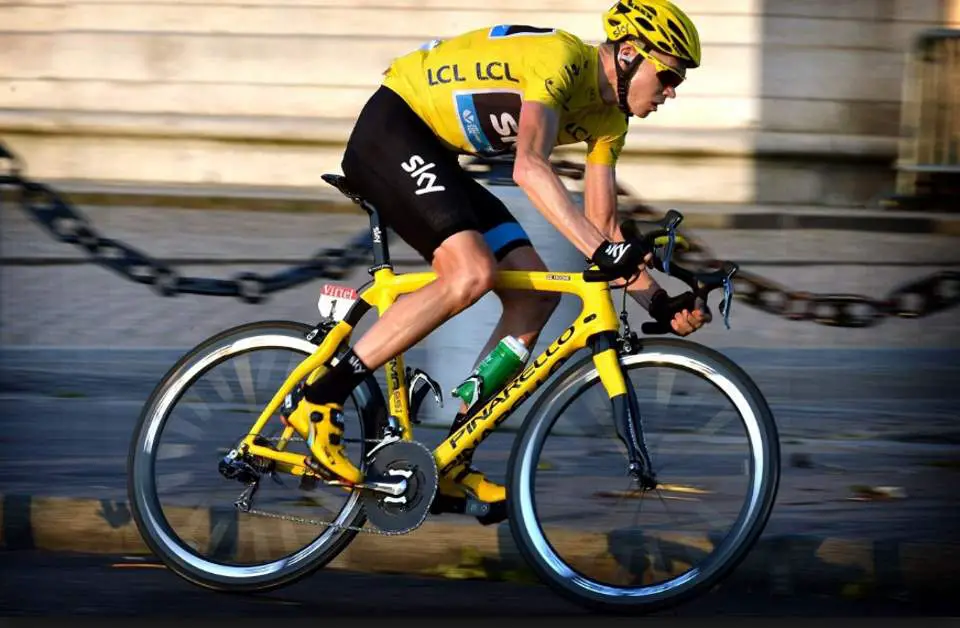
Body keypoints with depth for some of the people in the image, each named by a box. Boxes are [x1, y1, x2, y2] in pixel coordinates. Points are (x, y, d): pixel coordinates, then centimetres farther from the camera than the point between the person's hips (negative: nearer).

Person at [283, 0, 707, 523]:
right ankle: (318, 399, -21)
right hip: (389, 132, -10)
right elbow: (529, 168, -37)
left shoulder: (609, 117, 6)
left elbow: (601, 226, 9)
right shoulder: (562, 57, -22)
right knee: (471, 273, -28)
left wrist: (659, 304, -3)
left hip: (435, 158, 10)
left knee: (534, 294, -2)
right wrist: (601, 251, -45)